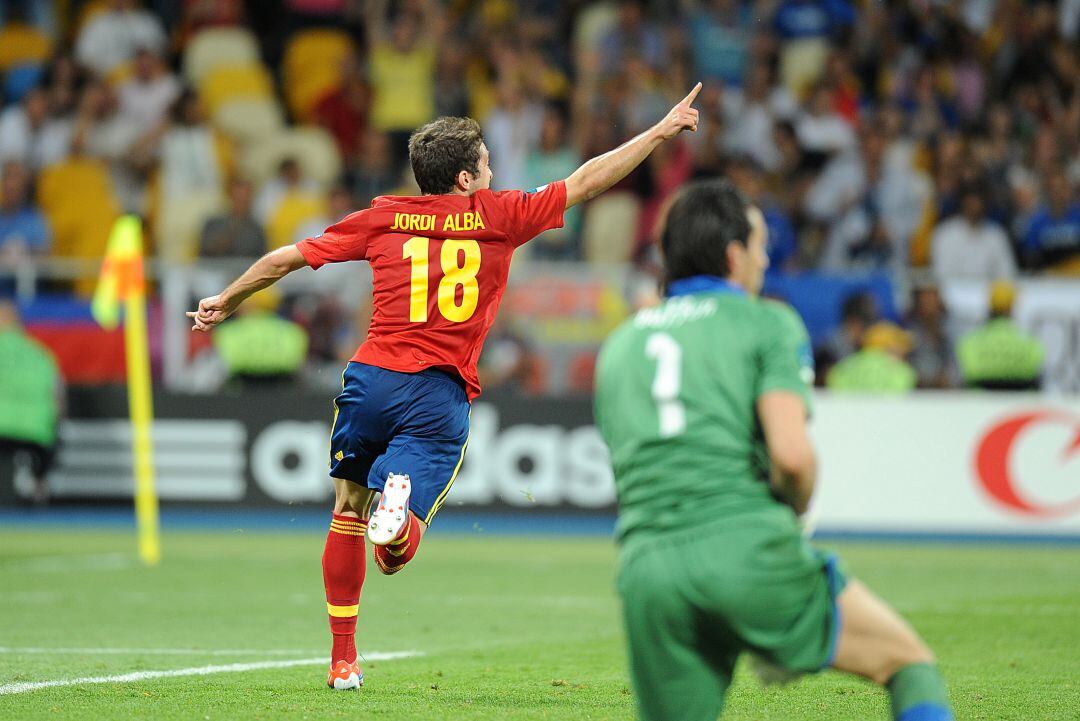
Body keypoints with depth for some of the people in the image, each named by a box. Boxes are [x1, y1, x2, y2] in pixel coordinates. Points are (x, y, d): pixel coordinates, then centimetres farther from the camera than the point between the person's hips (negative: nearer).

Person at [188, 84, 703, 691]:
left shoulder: (383, 218, 9)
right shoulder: (498, 217, 4)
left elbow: (287, 258, 14)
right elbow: (587, 181, 7)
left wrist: (226, 302, 29)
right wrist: (663, 131, 15)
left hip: (372, 378, 2)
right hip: (442, 397, -2)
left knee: (348, 512, 21)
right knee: (396, 555, -1)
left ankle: (343, 658, 20)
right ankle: (400, 506, -38)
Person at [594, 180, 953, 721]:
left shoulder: (618, 345, 24)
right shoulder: (767, 322, 6)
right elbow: (791, 454, -9)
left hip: (645, 574, 5)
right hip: (751, 552, -5)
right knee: (911, 664, 10)